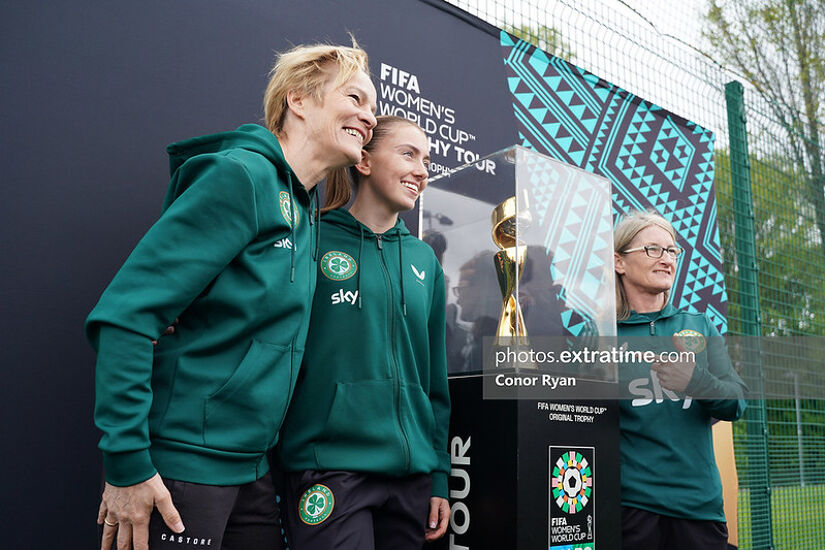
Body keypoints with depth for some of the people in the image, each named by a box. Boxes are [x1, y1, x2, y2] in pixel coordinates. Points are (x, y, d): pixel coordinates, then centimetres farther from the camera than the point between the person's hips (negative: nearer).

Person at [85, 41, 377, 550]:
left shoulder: (308, 214, 11)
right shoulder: (242, 174, -15)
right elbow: (125, 313, -20)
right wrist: (127, 463, -20)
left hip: (252, 467, 8)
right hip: (180, 465, -8)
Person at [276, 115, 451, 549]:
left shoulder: (424, 260, 11)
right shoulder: (314, 240, -4)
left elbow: (435, 377, 13)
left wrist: (439, 476, 11)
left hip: (410, 472, 5)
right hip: (330, 468, -5)